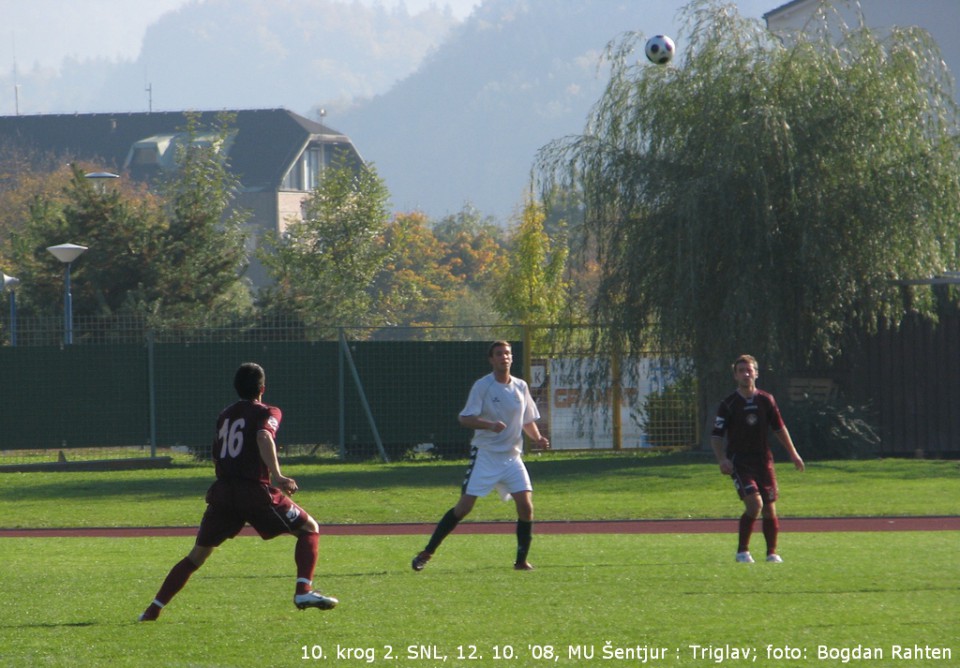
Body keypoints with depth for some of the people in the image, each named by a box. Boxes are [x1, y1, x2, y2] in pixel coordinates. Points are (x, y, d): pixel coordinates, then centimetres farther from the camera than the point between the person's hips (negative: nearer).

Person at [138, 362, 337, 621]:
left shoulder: (225, 415, 21)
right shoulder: (267, 413, 3)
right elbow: (264, 437, -18)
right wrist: (276, 476, -29)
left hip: (222, 492, 5)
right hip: (255, 491, -5)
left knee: (198, 554, 14)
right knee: (310, 529, 11)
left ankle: (154, 608, 6)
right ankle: (304, 590, -7)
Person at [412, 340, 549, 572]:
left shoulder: (521, 387, 9)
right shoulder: (482, 386, -6)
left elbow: (528, 421, 19)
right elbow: (465, 419, -12)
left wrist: (538, 438, 0)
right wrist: (490, 425, -28)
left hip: (512, 457, 4)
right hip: (485, 455, -4)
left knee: (526, 506, -8)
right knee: (464, 506, -9)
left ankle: (521, 561, 5)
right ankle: (427, 552, 0)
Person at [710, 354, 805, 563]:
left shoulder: (766, 400, 5)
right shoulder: (728, 404, -4)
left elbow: (779, 428, 16)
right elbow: (716, 435, -2)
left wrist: (793, 454, 14)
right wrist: (722, 459, -17)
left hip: (763, 460, 4)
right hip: (739, 462, -4)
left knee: (769, 508, 4)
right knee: (754, 503, -20)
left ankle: (772, 552, 21)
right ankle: (742, 551, -8)